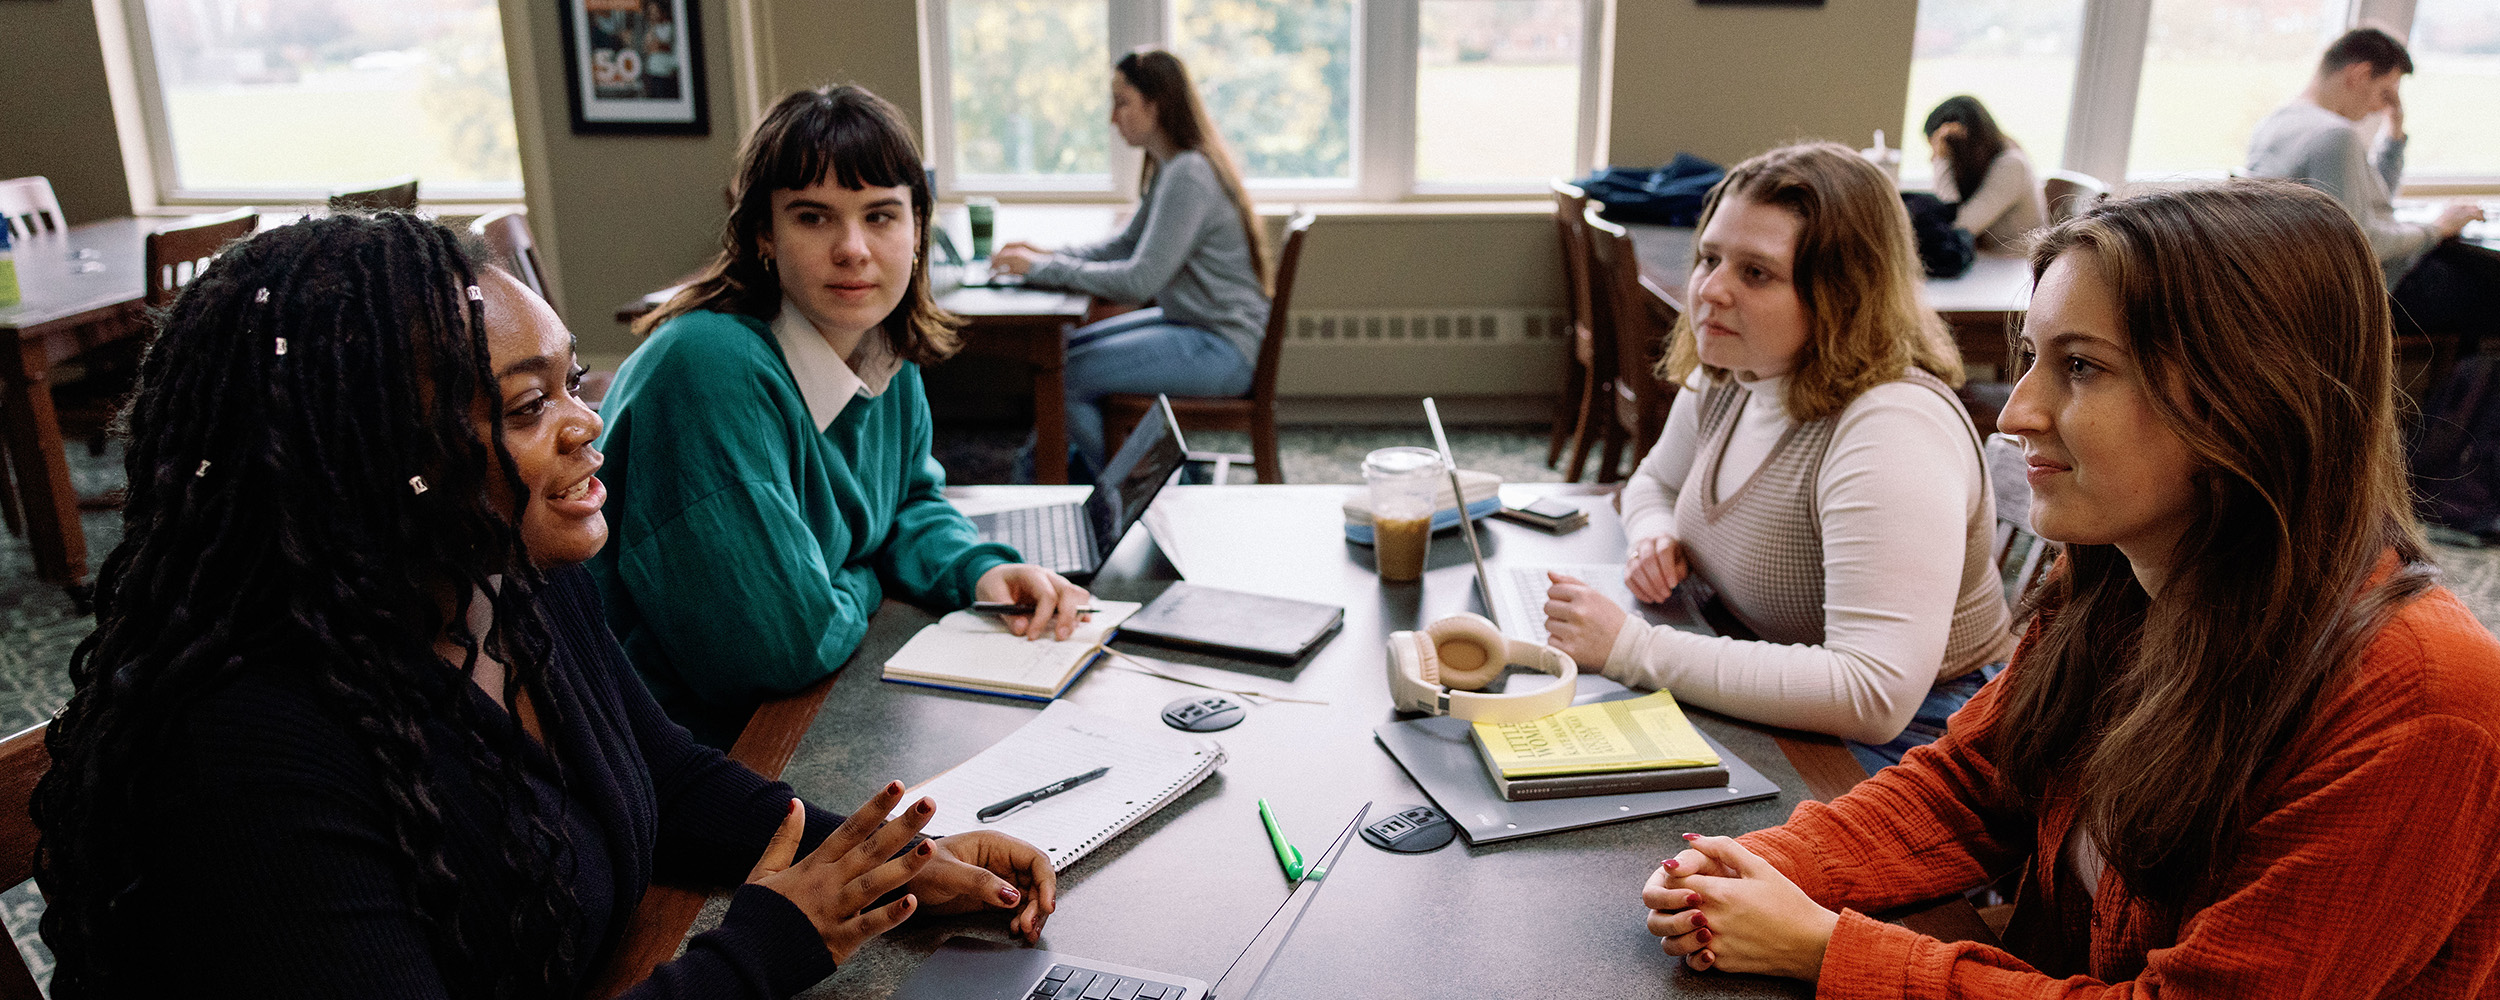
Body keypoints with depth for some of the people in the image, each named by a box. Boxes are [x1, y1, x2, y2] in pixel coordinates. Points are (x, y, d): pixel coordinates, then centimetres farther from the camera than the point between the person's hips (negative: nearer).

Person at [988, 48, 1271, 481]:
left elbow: (1140, 279, -25)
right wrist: (1050, 255, 3)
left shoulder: (1188, 175, -22)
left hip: (1221, 348, -10)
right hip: (1189, 323, 10)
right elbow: (1128, 243, 18)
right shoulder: (1168, 168, 10)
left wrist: (1046, 269, -18)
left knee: (1063, 377, -11)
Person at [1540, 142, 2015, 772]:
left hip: (1900, 741, -8)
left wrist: (1631, 648, -34)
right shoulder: (1723, 377, 0)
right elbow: (1656, 482, 22)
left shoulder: (1893, 431, -29)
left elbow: (1874, 697, -37)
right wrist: (1657, 538, -4)